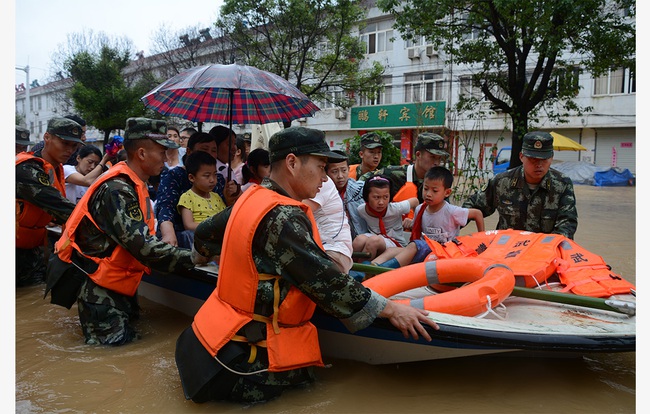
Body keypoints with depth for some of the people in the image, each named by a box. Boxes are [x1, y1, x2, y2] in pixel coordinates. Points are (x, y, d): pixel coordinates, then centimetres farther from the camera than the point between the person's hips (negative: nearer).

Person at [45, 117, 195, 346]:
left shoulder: (134, 184, 5)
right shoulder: (117, 190, -27)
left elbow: (143, 236, 8)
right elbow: (143, 247, -31)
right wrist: (193, 257, -27)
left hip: (117, 277, 10)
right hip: (96, 282, -10)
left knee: (133, 325, 18)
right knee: (117, 340, -9)